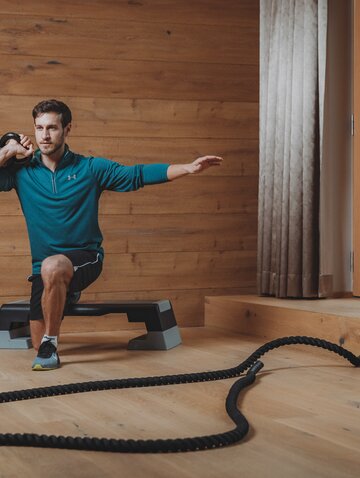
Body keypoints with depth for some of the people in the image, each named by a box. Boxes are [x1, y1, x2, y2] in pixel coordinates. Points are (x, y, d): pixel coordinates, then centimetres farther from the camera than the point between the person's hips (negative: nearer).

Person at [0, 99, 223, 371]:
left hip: (85, 257, -3)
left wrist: (190, 168, -13)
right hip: (44, 268, 3)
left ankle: (51, 343, -20)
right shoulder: (22, 172, 0)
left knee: (52, 267, -38)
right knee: (39, 345, 2)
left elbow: (139, 175, -5)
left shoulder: (90, 168, -3)